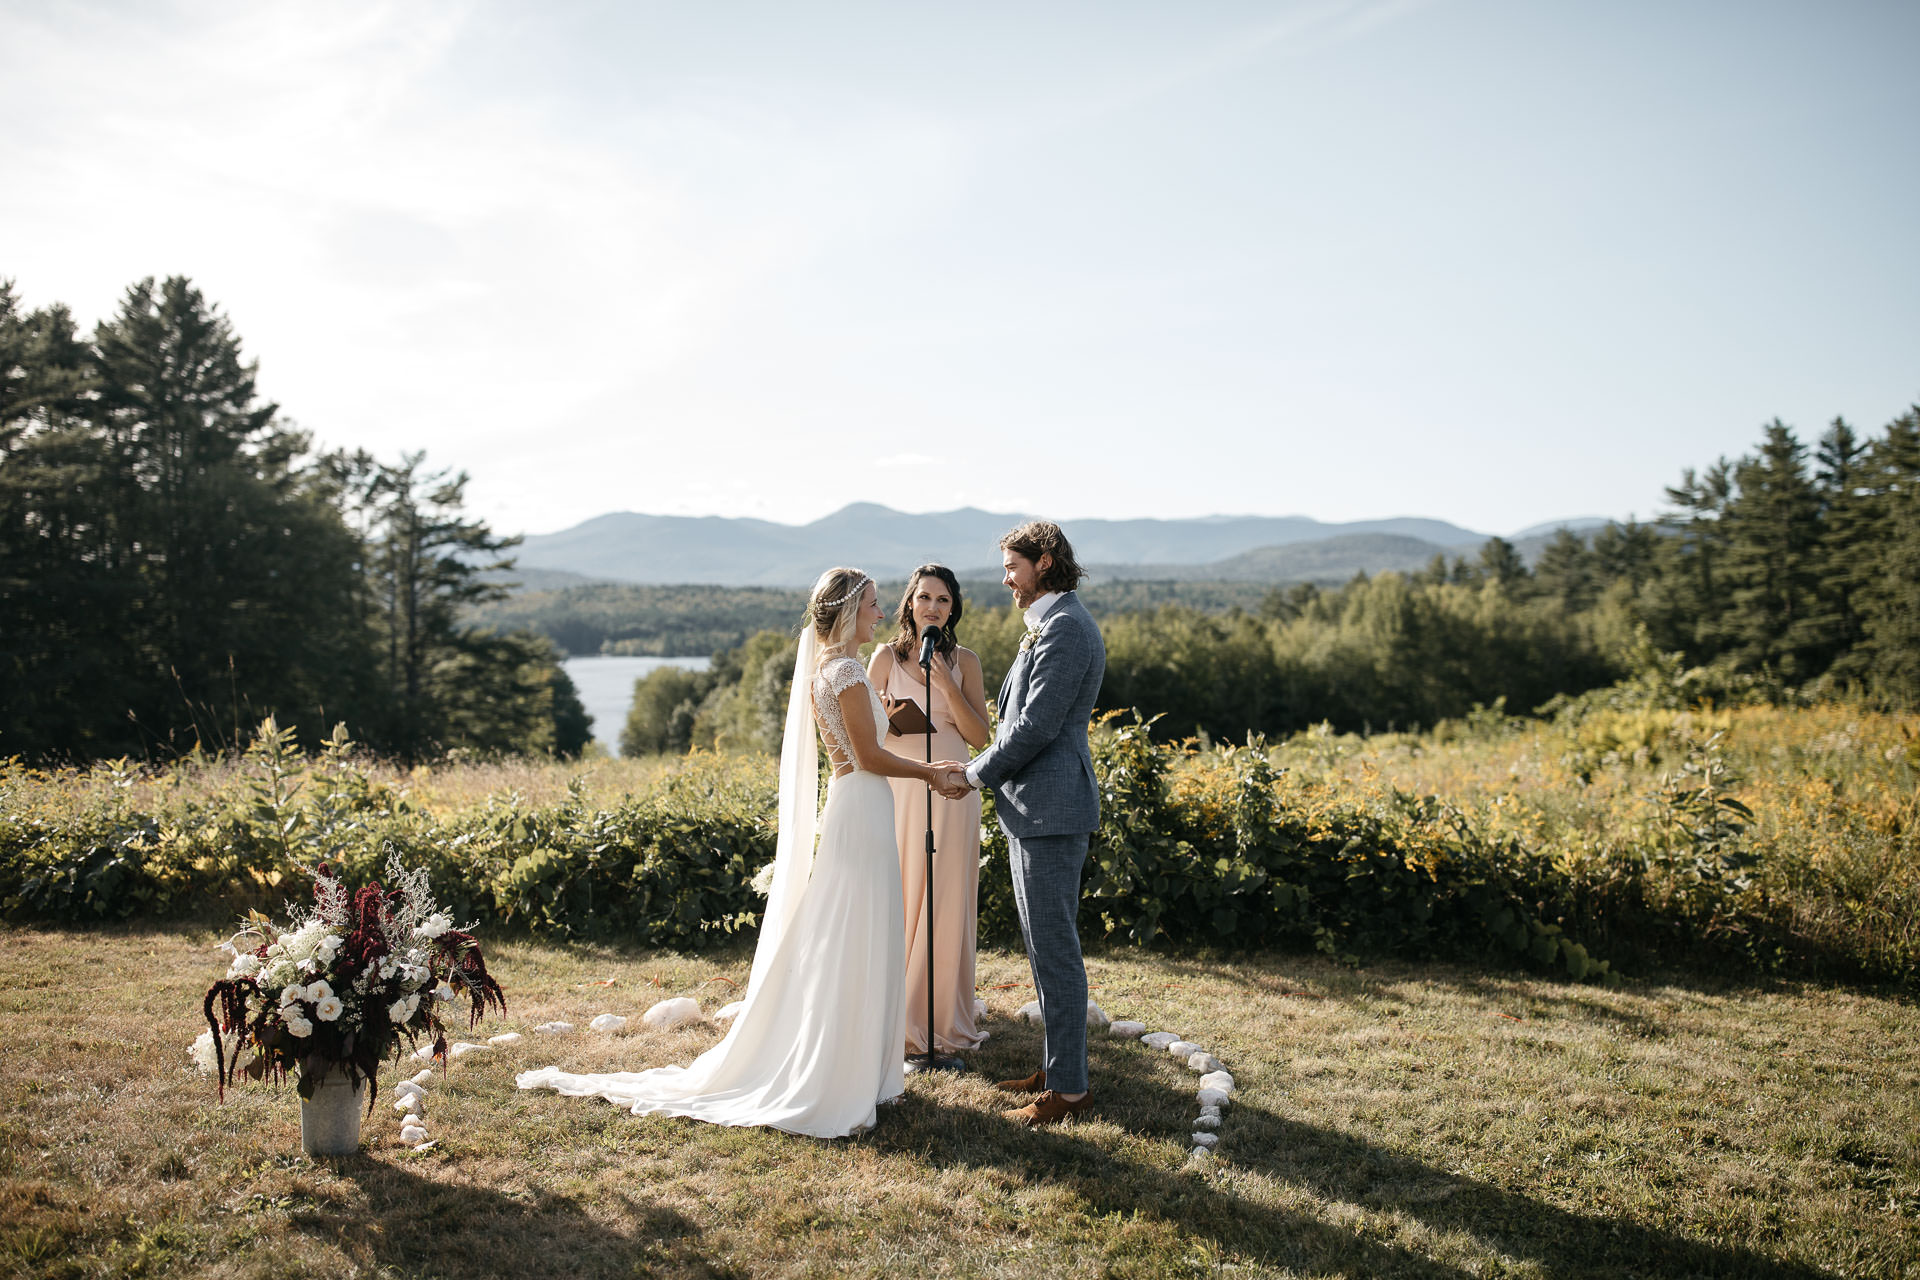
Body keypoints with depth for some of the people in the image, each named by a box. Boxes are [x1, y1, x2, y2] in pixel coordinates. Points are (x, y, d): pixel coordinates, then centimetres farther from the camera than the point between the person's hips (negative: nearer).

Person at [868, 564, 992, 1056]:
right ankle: (900, 1018, 14)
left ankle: (947, 1018, 17)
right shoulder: (886, 656, 4)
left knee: (948, 903, 4)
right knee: (901, 900, 1)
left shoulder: (965, 662, 5)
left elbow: (979, 736, -1)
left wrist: (947, 686, -11)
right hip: (900, 789, -1)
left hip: (951, 793, 1)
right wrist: (888, 716, -14)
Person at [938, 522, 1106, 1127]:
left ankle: (1069, 1087, 5)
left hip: (1049, 810, -11)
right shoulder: (1054, 624, 17)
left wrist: (975, 774, -9)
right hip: (1036, 809, 11)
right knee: (1047, 944, 17)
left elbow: (1035, 726, -20)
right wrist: (984, 769, 8)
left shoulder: (1064, 627, -16)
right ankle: (1057, 1064, 28)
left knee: (1054, 948, -4)